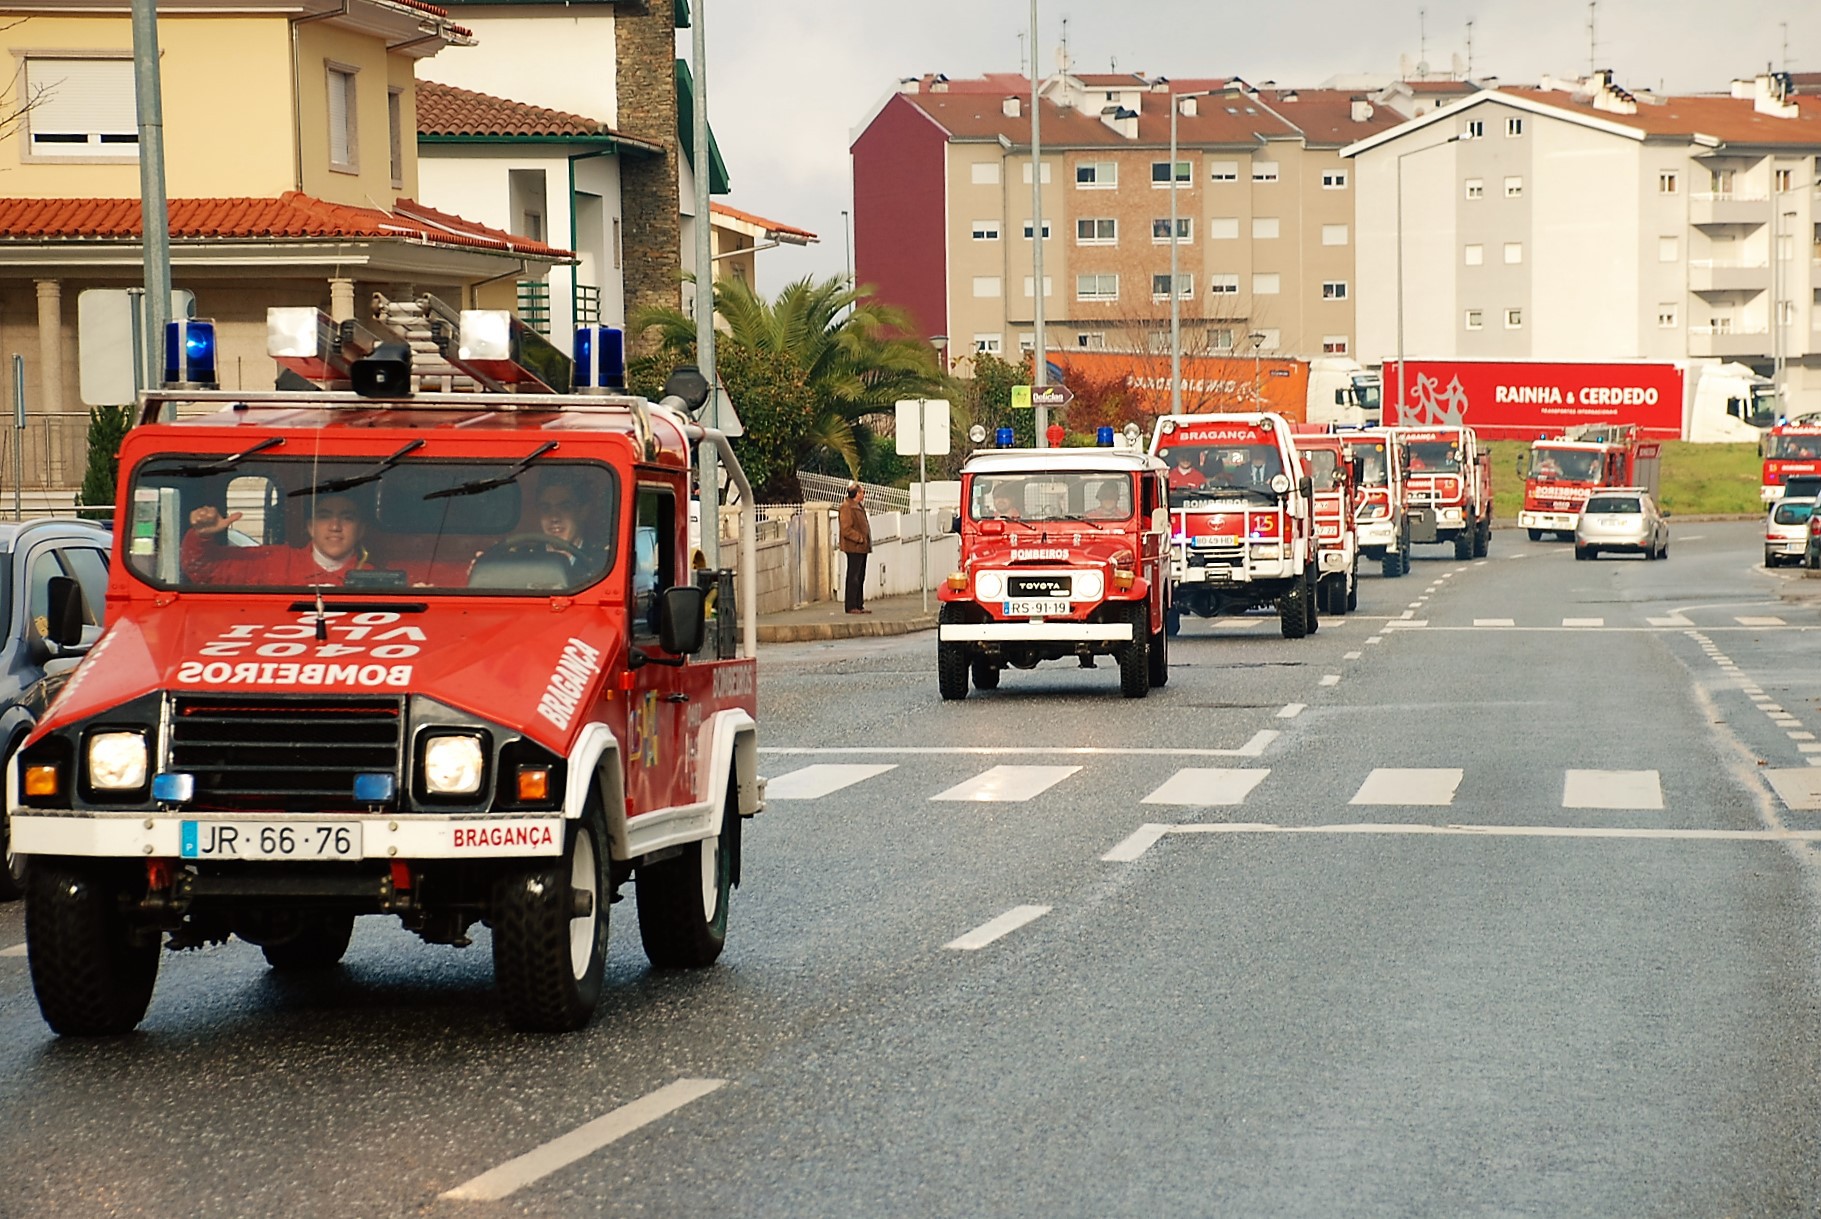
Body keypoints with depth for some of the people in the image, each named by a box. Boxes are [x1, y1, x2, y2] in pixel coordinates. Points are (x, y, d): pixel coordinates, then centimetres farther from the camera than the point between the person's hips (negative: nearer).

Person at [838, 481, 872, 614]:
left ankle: (859, 605, 17)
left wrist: (866, 541, 15)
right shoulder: (847, 507, -13)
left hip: (861, 548, 10)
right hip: (854, 548, -10)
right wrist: (860, 538, -19)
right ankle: (851, 607, -5)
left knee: (860, 578, 12)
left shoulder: (859, 507, 18)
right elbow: (846, 530, -20)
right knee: (853, 577, -7)